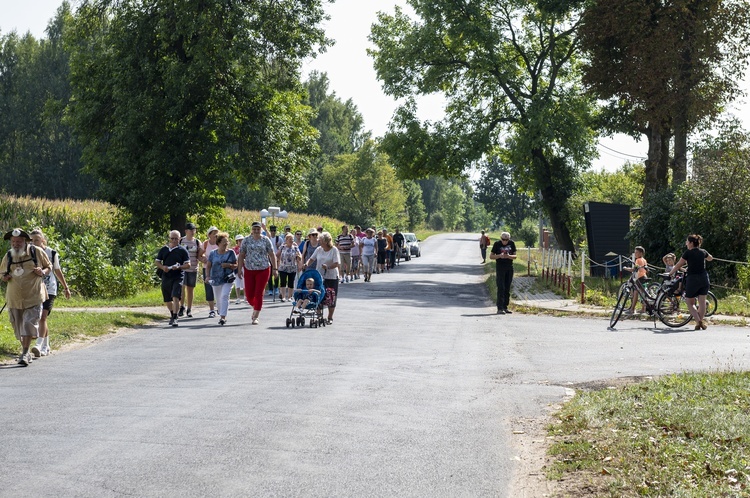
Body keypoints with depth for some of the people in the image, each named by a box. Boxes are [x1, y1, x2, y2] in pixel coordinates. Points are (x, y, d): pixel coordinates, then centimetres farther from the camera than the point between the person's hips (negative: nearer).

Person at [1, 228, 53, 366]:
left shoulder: (37, 252, -2)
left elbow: (49, 266, 9)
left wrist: (43, 272, -13)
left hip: (33, 297, -3)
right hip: (14, 298, 3)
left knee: (29, 324, -14)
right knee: (18, 327, 9)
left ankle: (25, 354, -10)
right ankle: (25, 352, 24)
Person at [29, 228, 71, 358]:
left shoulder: (52, 253, 1)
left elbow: (57, 271, 12)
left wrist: (65, 287, 17)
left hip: (49, 290, -3)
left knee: (43, 317, -16)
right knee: (41, 319, 11)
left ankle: (39, 345, -25)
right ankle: (46, 346, 24)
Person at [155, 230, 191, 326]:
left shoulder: (182, 250, 1)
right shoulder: (163, 250, 11)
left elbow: (188, 264, -1)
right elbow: (156, 262, 15)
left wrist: (179, 267, -20)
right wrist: (162, 267, -7)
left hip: (178, 278, -4)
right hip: (166, 278, 4)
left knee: (175, 297, -19)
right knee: (167, 300, 12)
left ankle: (174, 318, -17)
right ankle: (172, 314, 37)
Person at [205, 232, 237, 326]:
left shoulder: (231, 253, 3)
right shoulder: (213, 253, 5)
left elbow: (235, 266, 6)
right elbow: (208, 266, 11)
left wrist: (228, 265, -14)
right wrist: (208, 276, -2)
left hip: (228, 279, -2)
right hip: (216, 279, 2)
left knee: (225, 296, -18)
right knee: (218, 299, 9)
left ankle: (223, 317, -20)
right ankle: (222, 316, 28)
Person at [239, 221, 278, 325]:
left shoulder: (265, 240, 3)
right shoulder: (246, 240, 4)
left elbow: (272, 255, 4)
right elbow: (241, 256, 6)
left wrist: (275, 268, -2)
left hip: (263, 270, -1)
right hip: (249, 270, 1)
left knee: (258, 294, -6)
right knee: (249, 295, 1)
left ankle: (255, 317, 2)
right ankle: (255, 308, 32)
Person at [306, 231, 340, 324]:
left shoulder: (334, 250, -9)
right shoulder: (319, 249, 4)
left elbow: (337, 264, -15)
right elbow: (312, 259, 8)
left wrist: (328, 267, -31)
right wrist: (307, 264, -13)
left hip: (331, 277, -3)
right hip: (319, 276, 3)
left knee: (331, 298, 4)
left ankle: (330, 318, 17)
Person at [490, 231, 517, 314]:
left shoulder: (512, 243, 4)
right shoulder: (497, 244, -4)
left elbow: (514, 256, 6)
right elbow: (491, 256, -3)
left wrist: (509, 256, -16)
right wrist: (499, 256, -20)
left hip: (509, 268, 4)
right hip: (500, 268, -4)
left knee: (507, 289, 7)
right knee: (501, 288, -10)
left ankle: (505, 307, 14)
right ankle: (500, 308, -12)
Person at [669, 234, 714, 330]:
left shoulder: (688, 253, -7)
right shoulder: (703, 252, 7)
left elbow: (678, 265, -1)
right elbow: (710, 258, 29)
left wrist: (670, 273, 12)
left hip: (692, 279, -4)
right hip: (704, 278, 4)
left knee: (690, 303, 5)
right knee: (702, 301, 10)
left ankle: (698, 321, -11)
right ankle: (702, 321, 8)